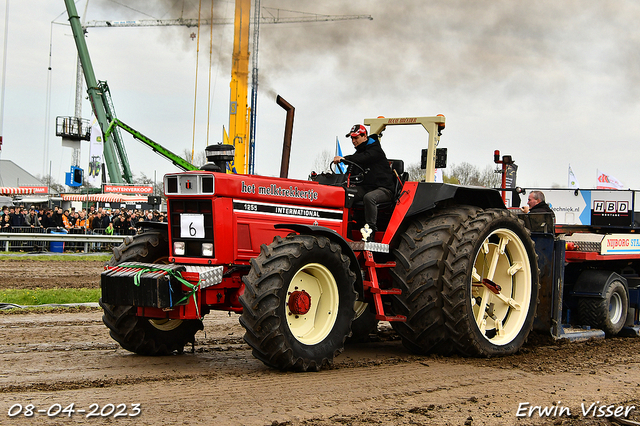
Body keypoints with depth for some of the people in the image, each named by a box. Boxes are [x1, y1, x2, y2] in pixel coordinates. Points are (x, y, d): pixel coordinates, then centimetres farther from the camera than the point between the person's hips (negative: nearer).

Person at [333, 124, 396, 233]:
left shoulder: (376, 150, -8)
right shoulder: (359, 151, 17)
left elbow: (364, 157, -30)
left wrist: (345, 158, -44)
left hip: (384, 188, -7)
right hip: (365, 187, 7)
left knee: (369, 197, -37)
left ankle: (371, 227, -34)